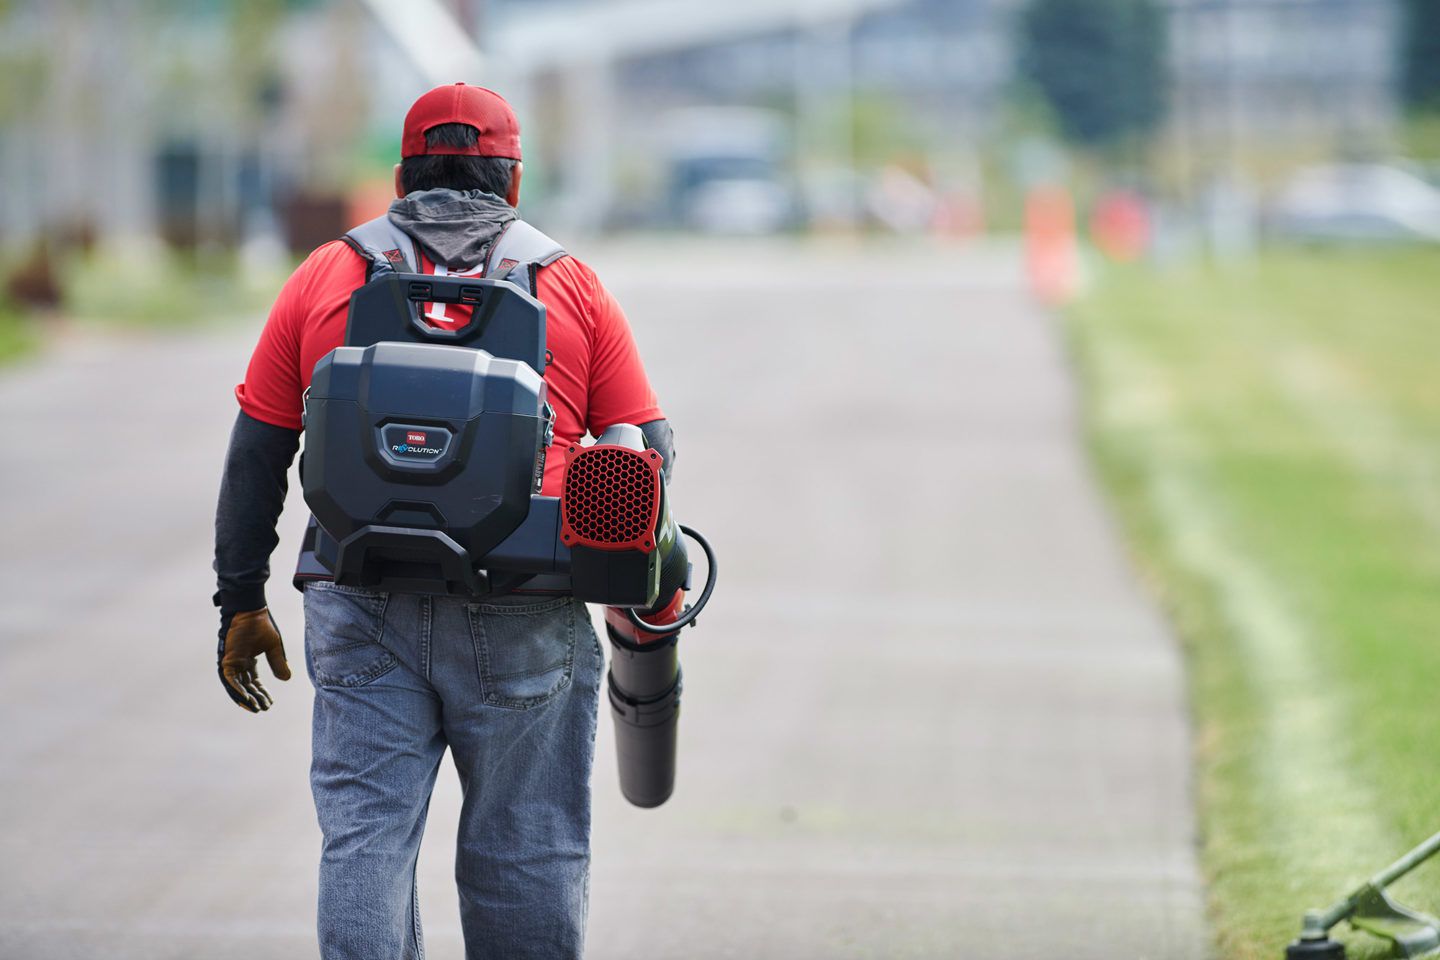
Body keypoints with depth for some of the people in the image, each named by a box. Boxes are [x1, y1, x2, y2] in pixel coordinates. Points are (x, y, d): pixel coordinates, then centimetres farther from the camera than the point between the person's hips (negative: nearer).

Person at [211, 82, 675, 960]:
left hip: (361, 607, 1)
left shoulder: (325, 279, 12)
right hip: (522, 619, -1)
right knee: (527, 848, 7)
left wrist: (243, 603, 15)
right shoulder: (572, 286, 10)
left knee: (364, 838, 2)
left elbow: (256, 457, 10)